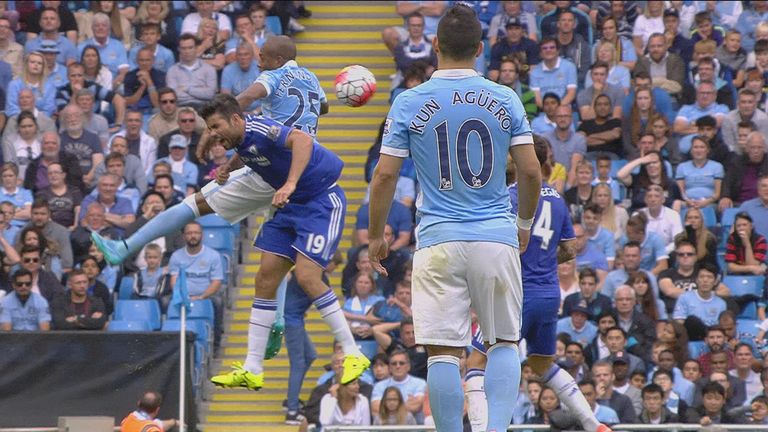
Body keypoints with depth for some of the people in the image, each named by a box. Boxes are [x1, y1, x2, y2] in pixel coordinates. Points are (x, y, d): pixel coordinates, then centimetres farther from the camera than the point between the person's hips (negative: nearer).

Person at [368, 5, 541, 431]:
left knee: (444, 351, 0)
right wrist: (525, 224, 20)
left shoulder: (408, 103, -1)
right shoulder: (505, 99, 2)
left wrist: (376, 236, 12)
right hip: (497, 237, 1)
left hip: (439, 241, -1)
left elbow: (385, 176, -2)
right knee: (504, 342, 13)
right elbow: (531, 171, 2)